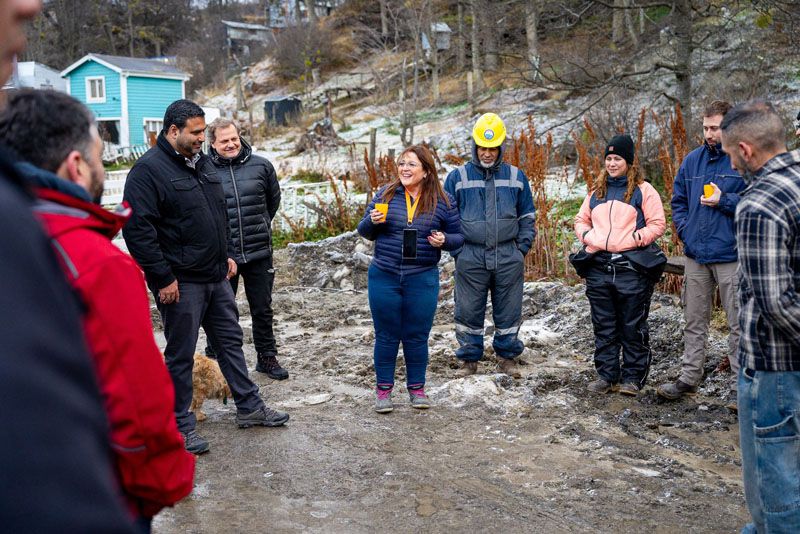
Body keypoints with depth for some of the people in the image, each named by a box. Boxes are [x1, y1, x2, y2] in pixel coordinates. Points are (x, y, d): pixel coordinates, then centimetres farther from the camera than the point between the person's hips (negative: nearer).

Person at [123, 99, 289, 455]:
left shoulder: (202, 163, 12)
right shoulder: (149, 169, -15)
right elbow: (138, 229, -20)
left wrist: (227, 254, 17)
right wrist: (163, 278, -20)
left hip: (216, 277, 8)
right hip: (180, 282, -8)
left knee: (230, 341, 16)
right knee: (181, 354, 3)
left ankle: (249, 408, 28)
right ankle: (180, 425, 16)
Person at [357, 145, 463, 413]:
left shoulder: (442, 201, 0)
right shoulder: (386, 194, 2)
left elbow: (458, 236, 6)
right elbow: (364, 231, 9)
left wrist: (444, 240, -15)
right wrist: (372, 221, -14)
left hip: (422, 280, -1)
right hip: (384, 277, 1)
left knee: (417, 336, 8)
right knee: (386, 335, 8)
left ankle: (416, 387, 24)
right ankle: (383, 388, 21)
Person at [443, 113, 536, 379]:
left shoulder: (516, 177, 8)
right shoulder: (458, 177, 3)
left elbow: (527, 217, 14)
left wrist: (522, 249, 4)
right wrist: (457, 250, -1)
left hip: (508, 257, 1)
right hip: (470, 257, -1)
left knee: (509, 310, 8)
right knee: (469, 311, 5)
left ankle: (507, 355, 24)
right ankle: (469, 358, 19)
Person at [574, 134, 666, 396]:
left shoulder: (643, 190, 0)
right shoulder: (596, 191, 16)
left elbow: (657, 224, -3)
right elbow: (581, 220, 20)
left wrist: (633, 239, -15)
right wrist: (588, 236, 0)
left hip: (631, 268, -5)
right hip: (599, 268, 5)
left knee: (633, 327, 3)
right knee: (604, 327, 10)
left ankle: (633, 377, 12)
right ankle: (607, 375, 19)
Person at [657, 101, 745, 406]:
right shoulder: (692, 160, 10)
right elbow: (678, 200, 19)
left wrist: (725, 200, -16)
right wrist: (684, 229, 5)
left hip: (731, 256, -5)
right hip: (696, 255, 6)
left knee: (738, 324, 2)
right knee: (694, 322, 14)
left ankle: (740, 386, 11)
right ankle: (689, 379, 24)